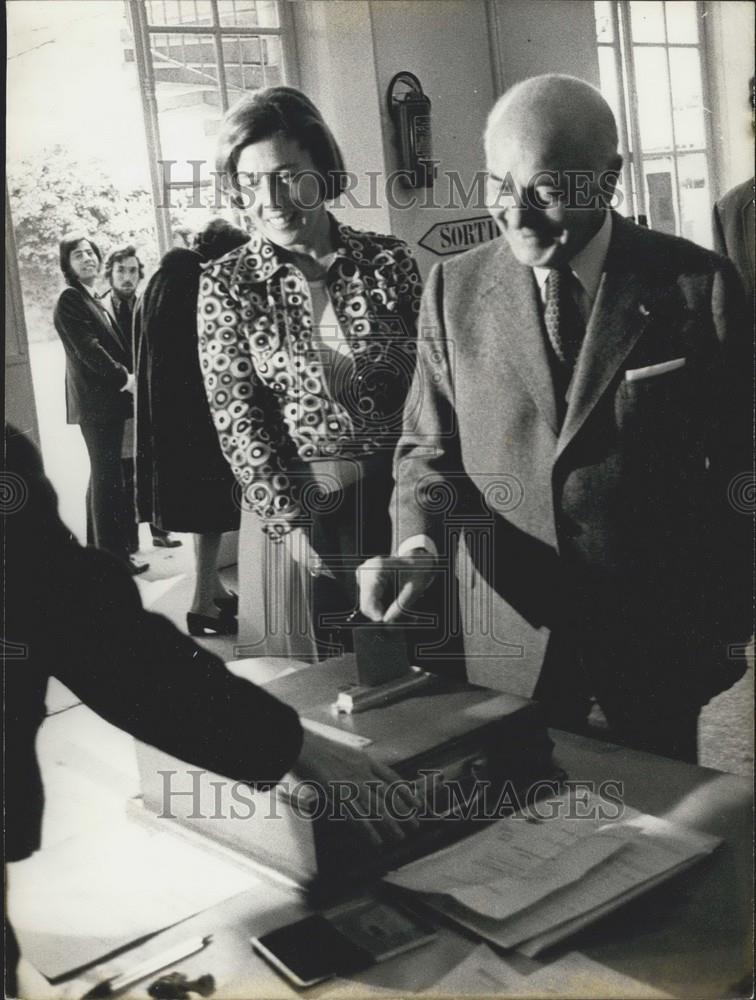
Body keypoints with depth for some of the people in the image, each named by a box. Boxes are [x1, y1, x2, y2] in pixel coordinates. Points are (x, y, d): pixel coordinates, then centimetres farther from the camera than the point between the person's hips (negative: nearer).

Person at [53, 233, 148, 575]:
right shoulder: (70, 300, -9)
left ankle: (103, 548, 22)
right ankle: (113, 554, -4)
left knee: (105, 475, 14)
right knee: (107, 476, -8)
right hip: (96, 400, -10)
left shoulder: (92, 299, 20)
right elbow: (88, 348, -19)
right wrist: (125, 378, -18)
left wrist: (128, 377, 5)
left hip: (107, 398, 10)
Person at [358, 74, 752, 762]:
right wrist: (418, 540, -17)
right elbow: (432, 447, 3)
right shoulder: (455, 288, -2)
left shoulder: (698, 284, -7)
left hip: (659, 631, -1)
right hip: (511, 631, 1)